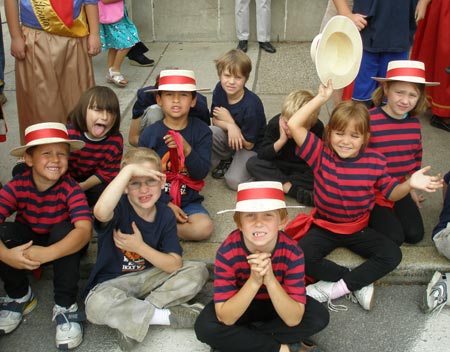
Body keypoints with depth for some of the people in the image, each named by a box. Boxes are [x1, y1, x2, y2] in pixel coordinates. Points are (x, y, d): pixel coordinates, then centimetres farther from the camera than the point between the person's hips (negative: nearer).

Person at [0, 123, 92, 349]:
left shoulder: (70, 188, -25)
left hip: (61, 248, -2)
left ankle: (65, 307, -20)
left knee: (63, 230, -34)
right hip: (26, 244, 2)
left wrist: (47, 254, -53)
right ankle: (19, 297, -3)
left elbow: (84, 230, -40)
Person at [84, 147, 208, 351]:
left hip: (149, 277, 4)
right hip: (112, 283, -4)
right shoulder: (120, 208, -20)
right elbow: (100, 212, -48)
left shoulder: (165, 215, -7)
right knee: (96, 305, -36)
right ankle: (171, 315, -20)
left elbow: (175, 265, -13)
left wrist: (140, 247, -25)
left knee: (198, 271, -13)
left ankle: (133, 315, -18)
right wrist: (129, 169, -44)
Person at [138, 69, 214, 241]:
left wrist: (187, 149, -23)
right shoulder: (149, 134, -4)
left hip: (188, 200, 2)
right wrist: (166, 204, -10)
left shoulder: (201, 131, -1)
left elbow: (202, 173, -6)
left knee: (204, 228, -26)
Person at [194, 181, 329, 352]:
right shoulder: (227, 252, -30)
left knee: (319, 317, -22)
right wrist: (254, 281, -44)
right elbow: (226, 318, -31)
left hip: (279, 304, 1)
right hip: (238, 304, -1)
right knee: (205, 327, -28)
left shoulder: (292, 253, -27)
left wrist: (270, 280, -44)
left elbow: (293, 320, -29)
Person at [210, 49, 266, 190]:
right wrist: (230, 126, -27)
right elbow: (215, 120, -4)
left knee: (234, 181, -26)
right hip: (229, 138, 5)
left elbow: (248, 144, -20)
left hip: (251, 147, -5)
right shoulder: (220, 90, -13)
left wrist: (228, 120, -18)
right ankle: (225, 161, 1)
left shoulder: (251, 105, -30)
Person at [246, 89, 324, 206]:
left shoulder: (317, 128, -22)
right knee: (252, 163, -24)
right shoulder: (274, 123, -18)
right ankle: (292, 189, -32)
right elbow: (262, 155, -20)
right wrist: (281, 141, -32)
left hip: (305, 168, -1)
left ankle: (281, 184, -25)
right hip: (280, 166, 2)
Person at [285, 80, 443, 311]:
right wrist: (321, 98, -23)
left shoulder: (374, 161, -10)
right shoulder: (321, 154, -14)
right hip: (323, 227, -1)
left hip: (358, 230, 1)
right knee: (302, 258, -28)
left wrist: (410, 184, -21)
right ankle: (359, 283, -12)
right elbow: (294, 125, -23)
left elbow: (391, 193, 1)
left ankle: (335, 288, -17)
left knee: (392, 255, -21)